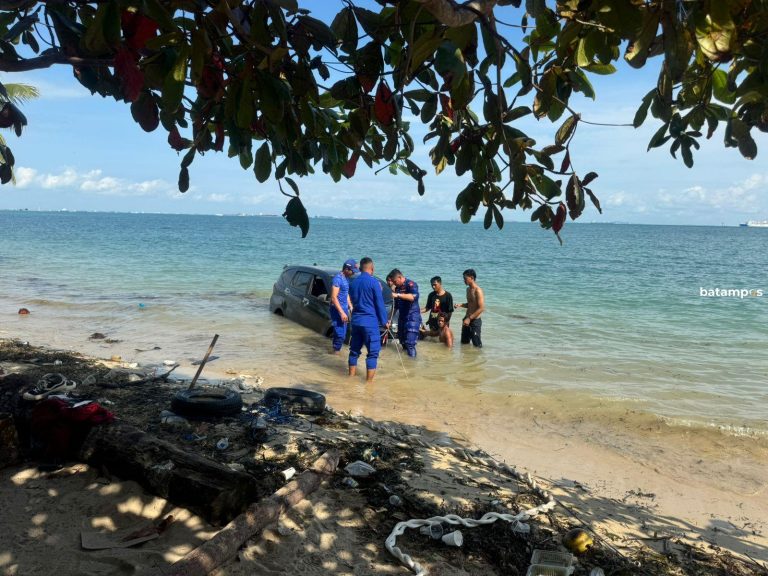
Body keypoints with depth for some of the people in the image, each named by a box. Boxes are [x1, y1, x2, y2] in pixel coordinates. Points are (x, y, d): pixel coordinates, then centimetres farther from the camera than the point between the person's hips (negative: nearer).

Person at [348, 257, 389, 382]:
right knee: (373, 351, -1)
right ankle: (369, 380, -2)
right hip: (370, 321, -6)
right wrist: (384, 321, 0)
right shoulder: (374, 282, -10)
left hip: (356, 320, 7)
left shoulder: (353, 283, 10)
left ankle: (352, 376, 21)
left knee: (354, 349, 15)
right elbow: (380, 304, -8)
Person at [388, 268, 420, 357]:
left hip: (412, 316, -8)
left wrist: (398, 295, -34)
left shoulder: (411, 284, -11)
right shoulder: (397, 288, 10)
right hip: (402, 316, 8)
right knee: (402, 339, 12)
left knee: (410, 342, -14)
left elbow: (413, 297, -32)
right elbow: (396, 305, 19)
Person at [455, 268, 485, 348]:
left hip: (475, 321, -9)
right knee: (464, 342, 17)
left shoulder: (478, 290, -18)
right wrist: (460, 305, 3)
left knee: (477, 345, -1)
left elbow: (481, 308, -22)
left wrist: (470, 318, -22)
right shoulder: (468, 289, 10)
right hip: (467, 319, 9)